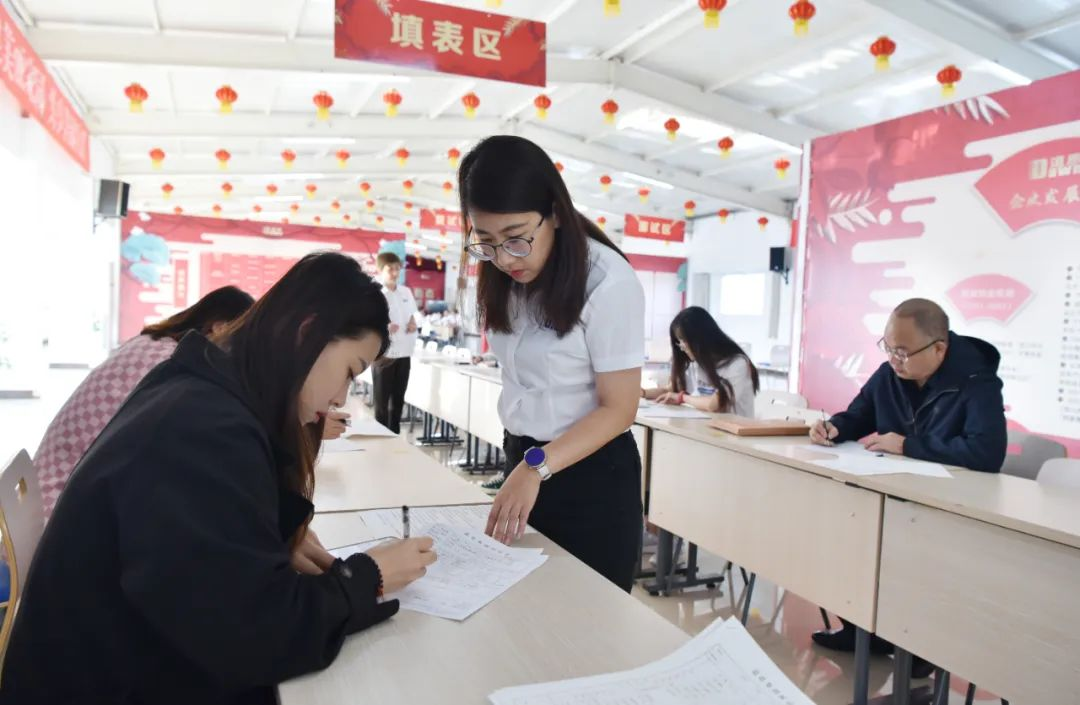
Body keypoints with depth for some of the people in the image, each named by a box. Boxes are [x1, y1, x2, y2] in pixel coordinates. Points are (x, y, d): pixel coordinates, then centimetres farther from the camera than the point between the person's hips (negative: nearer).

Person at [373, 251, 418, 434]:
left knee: (398, 400, 13)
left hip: (404, 354, 6)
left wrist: (413, 324, 2)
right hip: (384, 355, -5)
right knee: (382, 402, 2)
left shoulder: (406, 292, 10)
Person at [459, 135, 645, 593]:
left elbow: (618, 408, -18)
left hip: (591, 473, -6)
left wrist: (537, 468, -28)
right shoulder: (506, 279, 2)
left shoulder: (607, 283, -21)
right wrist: (520, 464, 4)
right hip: (522, 460, 7)